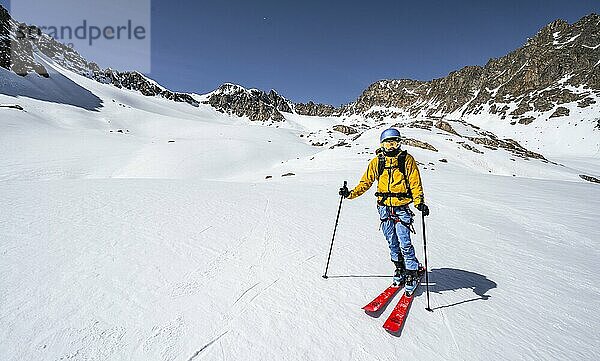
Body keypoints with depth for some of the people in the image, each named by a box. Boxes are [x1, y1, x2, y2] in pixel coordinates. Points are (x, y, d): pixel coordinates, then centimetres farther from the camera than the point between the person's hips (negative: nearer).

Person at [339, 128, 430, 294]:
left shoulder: (407, 159, -1)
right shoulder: (377, 161, 5)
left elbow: (415, 183, -4)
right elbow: (366, 181, 9)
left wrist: (419, 202, -18)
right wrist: (351, 193, -3)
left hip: (402, 208, -3)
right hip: (384, 208, 3)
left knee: (404, 243, -4)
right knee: (392, 242, 13)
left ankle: (412, 273, 15)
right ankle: (399, 268, 32)